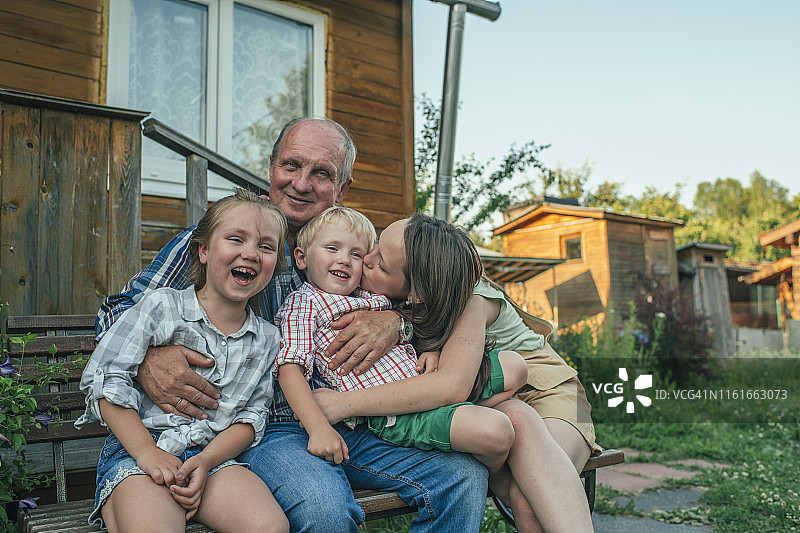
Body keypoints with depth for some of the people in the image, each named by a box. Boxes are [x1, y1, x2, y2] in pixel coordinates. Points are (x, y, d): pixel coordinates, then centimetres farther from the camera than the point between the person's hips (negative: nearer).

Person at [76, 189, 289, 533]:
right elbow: (105, 380, -3)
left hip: (214, 456, 4)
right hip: (136, 452, -3)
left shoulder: (267, 340, 9)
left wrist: (205, 461, -10)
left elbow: (252, 415, 8)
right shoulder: (161, 307, -1)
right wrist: (148, 453, -11)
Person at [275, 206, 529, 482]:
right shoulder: (302, 303, -3)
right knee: (497, 433, -23)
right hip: (392, 416, -9)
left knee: (514, 366, 12)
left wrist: (429, 350, 3)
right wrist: (319, 428, -24)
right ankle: (493, 476, 11)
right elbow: (290, 369, -13)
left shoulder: (374, 295, 18)